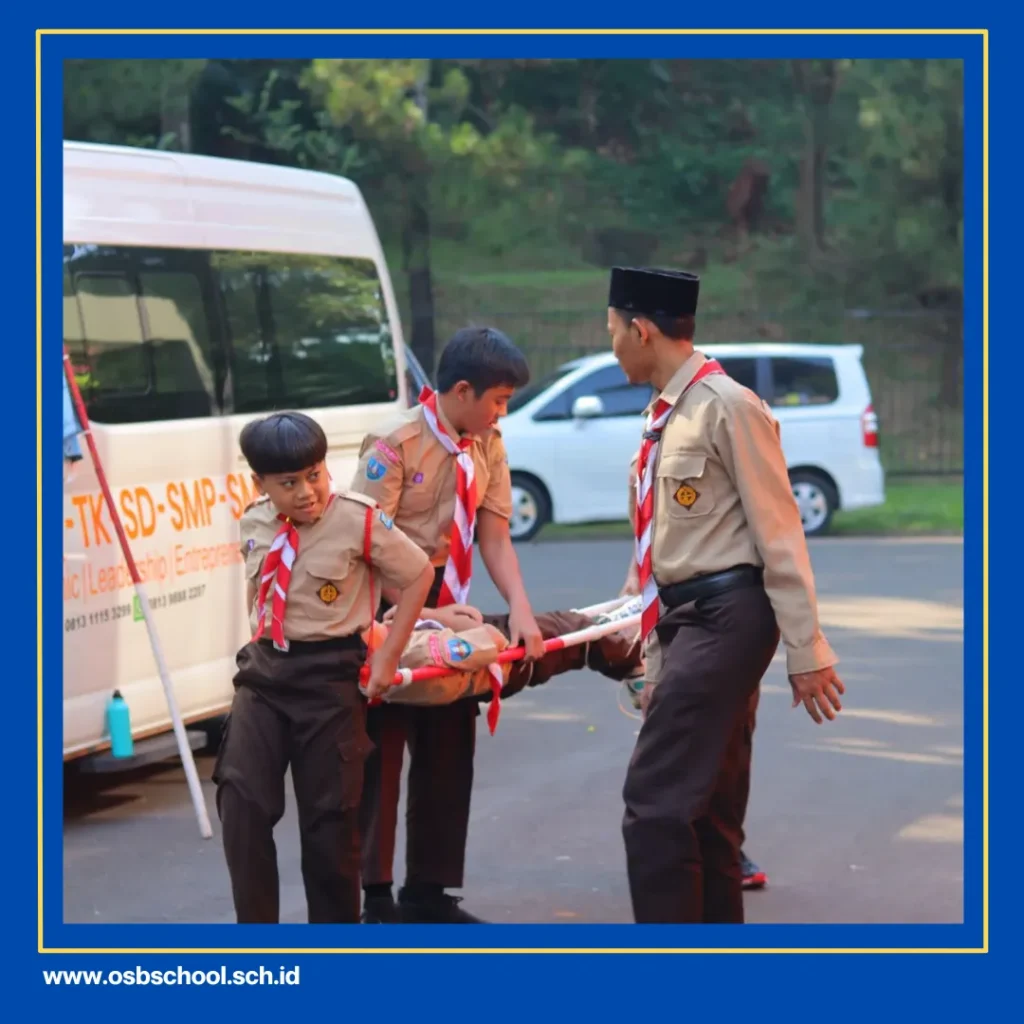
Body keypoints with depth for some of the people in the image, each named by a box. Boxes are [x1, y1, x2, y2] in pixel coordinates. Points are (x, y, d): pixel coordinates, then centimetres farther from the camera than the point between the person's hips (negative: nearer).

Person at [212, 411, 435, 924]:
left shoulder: (359, 521, -13)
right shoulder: (254, 524, 3)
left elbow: (419, 575, -3)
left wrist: (387, 656, -4)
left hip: (330, 673, -4)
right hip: (263, 669, 4)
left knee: (329, 813, 2)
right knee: (241, 800, -7)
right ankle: (253, 926, 2)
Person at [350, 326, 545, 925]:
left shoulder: (487, 445, 0)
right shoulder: (395, 444, -19)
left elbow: (495, 536, -3)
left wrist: (519, 607, -19)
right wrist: (424, 612, -28)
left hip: (446, 604, 7)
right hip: (388, 606, -7)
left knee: (450, 748, 10)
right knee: (381, 751, -4)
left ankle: (429, 892, 20)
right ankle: (376, 898, 5)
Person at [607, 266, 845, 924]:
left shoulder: (726, 407, -13)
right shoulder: (668, 418, 15)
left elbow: (780, 534, -14)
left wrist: (806, 651, -16)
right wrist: (659, 659, 20)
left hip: (724, 618, -10)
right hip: (686, 620, 10)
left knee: (656, 805, -13)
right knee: (706, 813, 13)